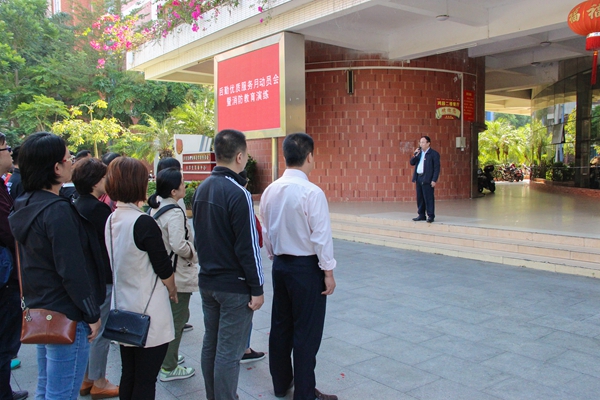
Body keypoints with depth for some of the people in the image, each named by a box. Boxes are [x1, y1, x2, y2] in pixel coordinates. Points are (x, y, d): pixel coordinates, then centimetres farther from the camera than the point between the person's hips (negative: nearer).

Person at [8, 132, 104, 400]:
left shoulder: (25, 205, 6)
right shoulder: (57, 210, -22)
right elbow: (73, 271, -22)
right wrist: (92, 314, -14)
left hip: (38, 310, 9)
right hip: (66, 317, -9)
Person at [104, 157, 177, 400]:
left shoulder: (111, 220, 2)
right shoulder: (144, 223, -20)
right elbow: (164, 270, -14)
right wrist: (172, 290, 6)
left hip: (123, 310, 8)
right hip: (149, 315, -8)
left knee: (128, 376, 18)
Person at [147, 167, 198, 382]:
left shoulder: (156, 207, 5)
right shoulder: (174, 212, -23)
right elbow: (179, 246, -32)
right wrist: (194, 252, -13)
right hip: (177, 275, -10)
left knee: (168, 317, 23)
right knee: (177, 319, 4)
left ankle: (166, 357, 38)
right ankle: (169, 368, 15)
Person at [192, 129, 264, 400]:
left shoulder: (202, 189, 6)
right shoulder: (238, 193, -19)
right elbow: (248, 245, -19)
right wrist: (257, 288, -12)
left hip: (207, 280, 8)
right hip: (234, 285, -8)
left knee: (210, 344, 18)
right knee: (229, 352, 1)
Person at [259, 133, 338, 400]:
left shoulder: (270, 191, 1)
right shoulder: (312, 193, -19)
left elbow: (266, 231, 9)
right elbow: (322, 237, -18)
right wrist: (328, 272, -9)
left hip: (280, 264, 7)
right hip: (307, 267, -7)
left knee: (281, 325, 17)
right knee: (307, 331, 5)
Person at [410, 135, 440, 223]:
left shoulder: (434, 154, -5)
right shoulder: (419, 153, 16)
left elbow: (436, 168, -9)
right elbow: (412, 163, 14)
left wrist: (434, 180, -15)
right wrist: (415, 155, -3)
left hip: (427, 179, -7)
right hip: (418, 178, 7)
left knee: (428, 198, -6)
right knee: (420, 198, 10)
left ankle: (430, 216, -1)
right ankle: (421, 215, 18)